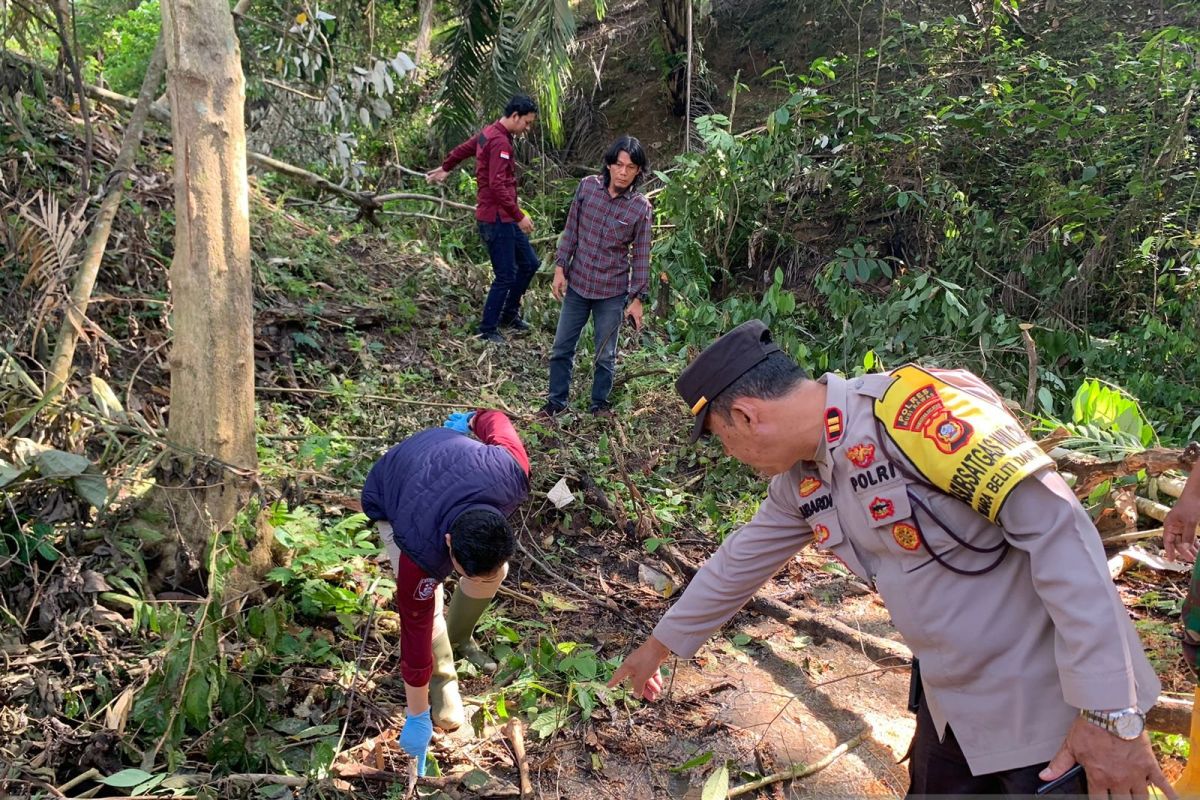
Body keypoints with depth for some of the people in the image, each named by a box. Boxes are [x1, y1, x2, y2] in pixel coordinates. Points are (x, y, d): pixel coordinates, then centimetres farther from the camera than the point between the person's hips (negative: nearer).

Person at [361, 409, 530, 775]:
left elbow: (497, 421, -18)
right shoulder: (421, 553, -43)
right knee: (425, 607, -18)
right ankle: (442, 681, 8)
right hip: (389, 501, -4)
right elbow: (415, 630, -32)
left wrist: (475, 418, 7)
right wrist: (417, 715, -20)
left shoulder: (512, 473, -40)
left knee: (495, 573, -3)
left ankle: (458, 637, 25)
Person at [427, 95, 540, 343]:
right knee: (505, 276, -4)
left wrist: (445, 168, 46)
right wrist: (519, 216, -23)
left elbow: (464, 149, 29)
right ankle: (488, 330, 9)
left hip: (505, 218, 10)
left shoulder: (490, 133, 13)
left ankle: (509, 313, 28)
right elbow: (497, 186, -27)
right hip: (496, 219, -10)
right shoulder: (500, 142, -19)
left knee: (529, 263, 15)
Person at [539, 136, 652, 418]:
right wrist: (560, 268, 0)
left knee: (605, 355, 11)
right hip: (577, 284, 2)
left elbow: (641, 255, -5)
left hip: (612, 292, -2)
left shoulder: (640, 207, -10)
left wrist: (637, 298, -6)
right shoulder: (587, 186, -6)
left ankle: (599, 404, 30)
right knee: (562, 348, 10)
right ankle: (556, 401, 27)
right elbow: (571, 230, 3)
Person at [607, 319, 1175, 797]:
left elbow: (1056, 528, -27)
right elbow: (741, 563, 16)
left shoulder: (911, 409, -26)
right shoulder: (801, 480, 1)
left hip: (1053, 701, -7)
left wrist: (1111, 710, -25)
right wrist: (660, 645, 26)